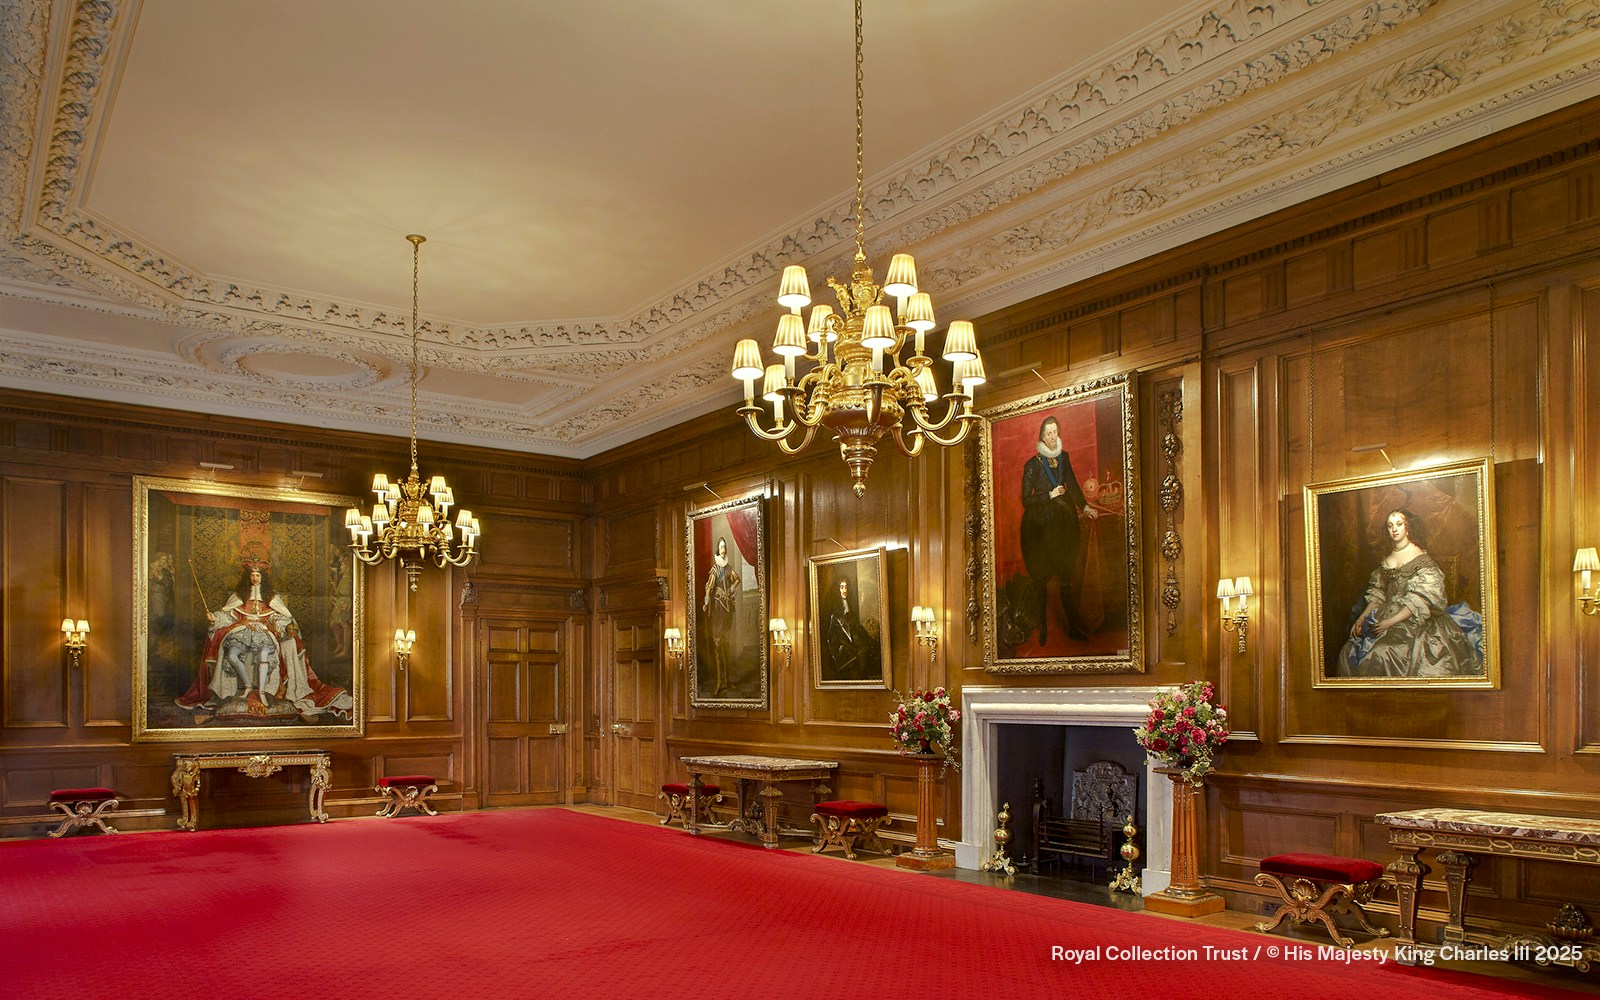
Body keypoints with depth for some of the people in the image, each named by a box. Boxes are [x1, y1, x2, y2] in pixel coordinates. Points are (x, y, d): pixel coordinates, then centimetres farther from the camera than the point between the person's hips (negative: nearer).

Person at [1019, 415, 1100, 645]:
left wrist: (1085, 506, 4)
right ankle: (1042, 629, 11)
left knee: (1067, 577, 6)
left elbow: (1072, 484, 15)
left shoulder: (1064, 457, 7)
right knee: (1041, 579, 1)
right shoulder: (1033, 464, -8)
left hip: (1063, 522, 4)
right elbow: (1026, 500, -7)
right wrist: (1051, 495, -12)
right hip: (1040, 526, -4)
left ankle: (1073, 627, 13)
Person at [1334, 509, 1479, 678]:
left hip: (1413, 619, -6)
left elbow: (1419, 600, -13)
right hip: (1388, 613, 6)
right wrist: (1362, 617, 0)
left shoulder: (1421, 559, -6)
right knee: (1349, 651, -12)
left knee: (1381, 654, -30)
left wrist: (1391, 622, -20)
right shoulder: (1387, 559, 14)